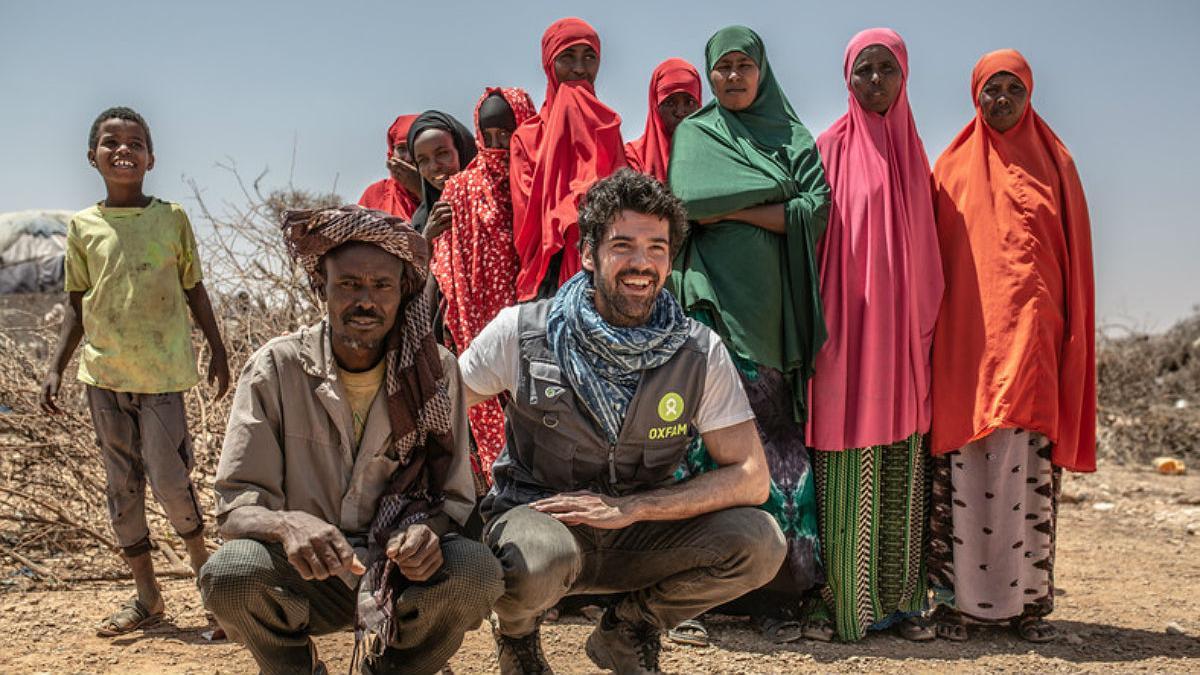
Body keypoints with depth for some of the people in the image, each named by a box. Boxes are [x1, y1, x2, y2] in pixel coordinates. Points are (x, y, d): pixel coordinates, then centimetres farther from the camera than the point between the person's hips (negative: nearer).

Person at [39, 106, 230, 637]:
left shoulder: (172, 217, 1)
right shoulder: (82, 226, 5)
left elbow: (194, 290, 7)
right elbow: (77, 304, 10)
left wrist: (218, 352, 7)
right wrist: (56, 368, 5)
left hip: (162, 371, -3)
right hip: (103, 372, 3)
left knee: (168, 478, -7)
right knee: (122, 484, 7)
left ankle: (203, 565, 20)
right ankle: (146, 597, 18)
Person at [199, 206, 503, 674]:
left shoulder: (436, 372, -5)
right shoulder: (276, 368, -9)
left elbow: (454, 498, -2)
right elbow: (235, 505, -11)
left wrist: (427, 530, -27)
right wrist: (286, 524, -35)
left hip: (401, 569, 1)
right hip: (304, 572, -1)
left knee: (479, 571, -28)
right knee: (228, 571, -31)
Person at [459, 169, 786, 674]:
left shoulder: (701, 353, -9)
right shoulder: (521, 331, -12)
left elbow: (750, 477, -12)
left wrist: (629, 508, -21)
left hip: (636, 535, 3)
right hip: (535, 517, -2)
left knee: (760, 544, -20)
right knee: (536, 561, -38)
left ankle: (626, 631, 8)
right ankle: (516, 633, 4)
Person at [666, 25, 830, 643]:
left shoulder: (793, 138, 15)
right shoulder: (692, 135, 14)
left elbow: (817, 210, -1)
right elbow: (686, 203, -4)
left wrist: (732, 209, -5)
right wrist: (776, 200, -1)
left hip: (772, 308, 1)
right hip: (712, 302, 0)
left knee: (776, 442, -5)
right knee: (706, 437, -7)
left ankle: (780, 597, 1)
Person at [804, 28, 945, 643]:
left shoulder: (912, 152, 16)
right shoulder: (832, 147, 3)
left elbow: (925, 247, 17)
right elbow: (812, 234, -2)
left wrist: (927, 324, 9)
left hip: (903, 331, 4)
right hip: (847, 329, -4)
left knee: (902, 470, 5)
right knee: (849, 470, -5)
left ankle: (899, 598, 12)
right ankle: (845, 601, 3)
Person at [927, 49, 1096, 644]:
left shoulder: (1054, 164, 13)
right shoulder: (953, 168, 11)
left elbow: (1076, 259, 11)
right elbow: (933, 256, 8)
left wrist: (1073, 344, 3)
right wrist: (931, 335, -1)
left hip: (1033, 337, 1)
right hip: (965, 339, 0)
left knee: (1029, 472, -1)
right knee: (964, 468, -2)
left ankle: (1029, 598, 8)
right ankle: (958, 597, 5)